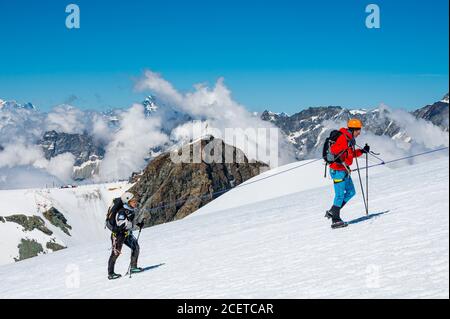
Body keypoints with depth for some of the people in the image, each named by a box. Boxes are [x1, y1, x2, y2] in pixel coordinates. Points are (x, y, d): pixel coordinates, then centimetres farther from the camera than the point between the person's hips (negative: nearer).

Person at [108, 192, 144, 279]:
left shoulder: (132, 210, -1)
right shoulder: (121, 212, -27)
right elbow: (120, 225, -33)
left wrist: (138, 224, 9)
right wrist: (129, 219, -40)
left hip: (127, 233, 8)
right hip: (118, 234, -8)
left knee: (136, 247, 1)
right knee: (116, 253, -6)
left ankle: (133, 267, 13)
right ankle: (110, 273, 3)